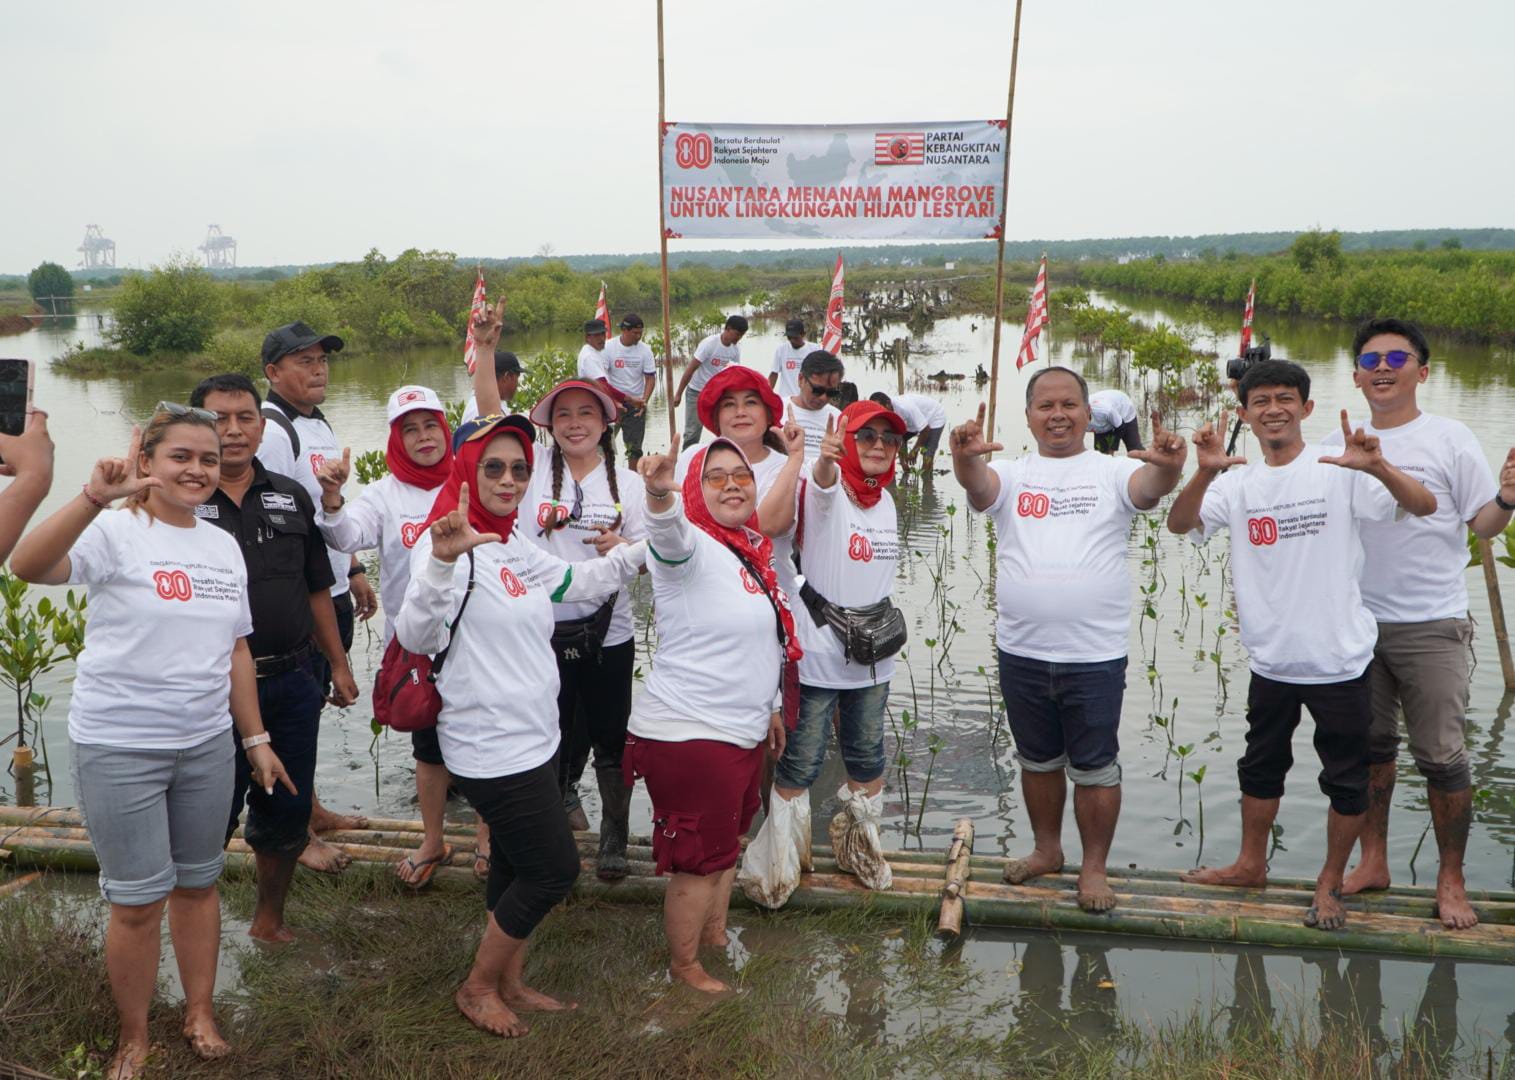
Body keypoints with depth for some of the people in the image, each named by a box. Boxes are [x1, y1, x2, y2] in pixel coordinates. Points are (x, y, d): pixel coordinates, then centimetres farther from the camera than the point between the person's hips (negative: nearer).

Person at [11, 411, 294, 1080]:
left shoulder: (223, 546, 7)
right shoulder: (116, 534, -11)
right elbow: (28, 567, -31)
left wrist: (255, 738, 12)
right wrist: (95, 498, -44)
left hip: (207, 743, 5)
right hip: (119, 747, -5)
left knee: (199, 883, 16)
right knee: (138, 900, 4)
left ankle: (200, 1013, 33)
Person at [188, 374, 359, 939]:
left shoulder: (291, 497, 9)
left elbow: (317, 589, 14)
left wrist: (338, 665, 15)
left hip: (293, 680, 4)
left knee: (287, 810, 14)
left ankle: (270, 918, 33)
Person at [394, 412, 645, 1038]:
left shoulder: (517, 546, 9)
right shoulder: (452, 544, -18)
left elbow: (578, 582, 26)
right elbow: (417, 636, -32)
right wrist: (442, 561, -48)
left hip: (532, 739, 9)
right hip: (491, 747, -9)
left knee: (516, 866, 20)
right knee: (557, 868, -1)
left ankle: (510, 982, 37)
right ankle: (477, 988, 18)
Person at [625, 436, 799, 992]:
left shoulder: (753, 552, 8)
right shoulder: (692, 547, -17)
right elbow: (667, 534, -43)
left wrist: (765, 707, 23)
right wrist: (660, 493, -64)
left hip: (741, 732, 9)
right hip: (688, 734, -9)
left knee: (728, 841, 24)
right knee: (700, 858, 5)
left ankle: (715, 935, 43)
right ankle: (683, 964, 25)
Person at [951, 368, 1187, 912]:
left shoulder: (1112, 472, -1)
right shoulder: (1012, 474, 3)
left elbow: (1150, 486, -21)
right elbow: (979, 485, -18)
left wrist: (1168, 468, -45)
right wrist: (966, 457, -42)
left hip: (1095, 655, -2)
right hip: (1021, 651, 3)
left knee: (1095, 768, 8)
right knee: (1038, 760, 19)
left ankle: (1094, 867, 25)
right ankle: (1047, 850, 38)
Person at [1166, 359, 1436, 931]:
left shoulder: (1340, 471, -9)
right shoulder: (1238, 483, 2)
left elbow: (1424, 506, -18)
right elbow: (1180, 523, -12)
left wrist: (1377, 467, -37)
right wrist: (1204, 473, -31)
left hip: (1339, 658, -4)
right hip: (1271, 658, 4)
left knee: (1346, 778, 10)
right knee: (1260, 767, 20)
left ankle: (1330, 883, 30)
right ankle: (1251, 865, 39)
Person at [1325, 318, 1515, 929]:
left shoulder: (1449, 439, -3)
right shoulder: (1335, 447, 6)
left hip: (1431, 626, -4)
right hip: (1356, 622, 4)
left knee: (1440, 756, 0)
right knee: (1369, 747, 15)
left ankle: (1451, 881, 17)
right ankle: (1373, 862, 30)